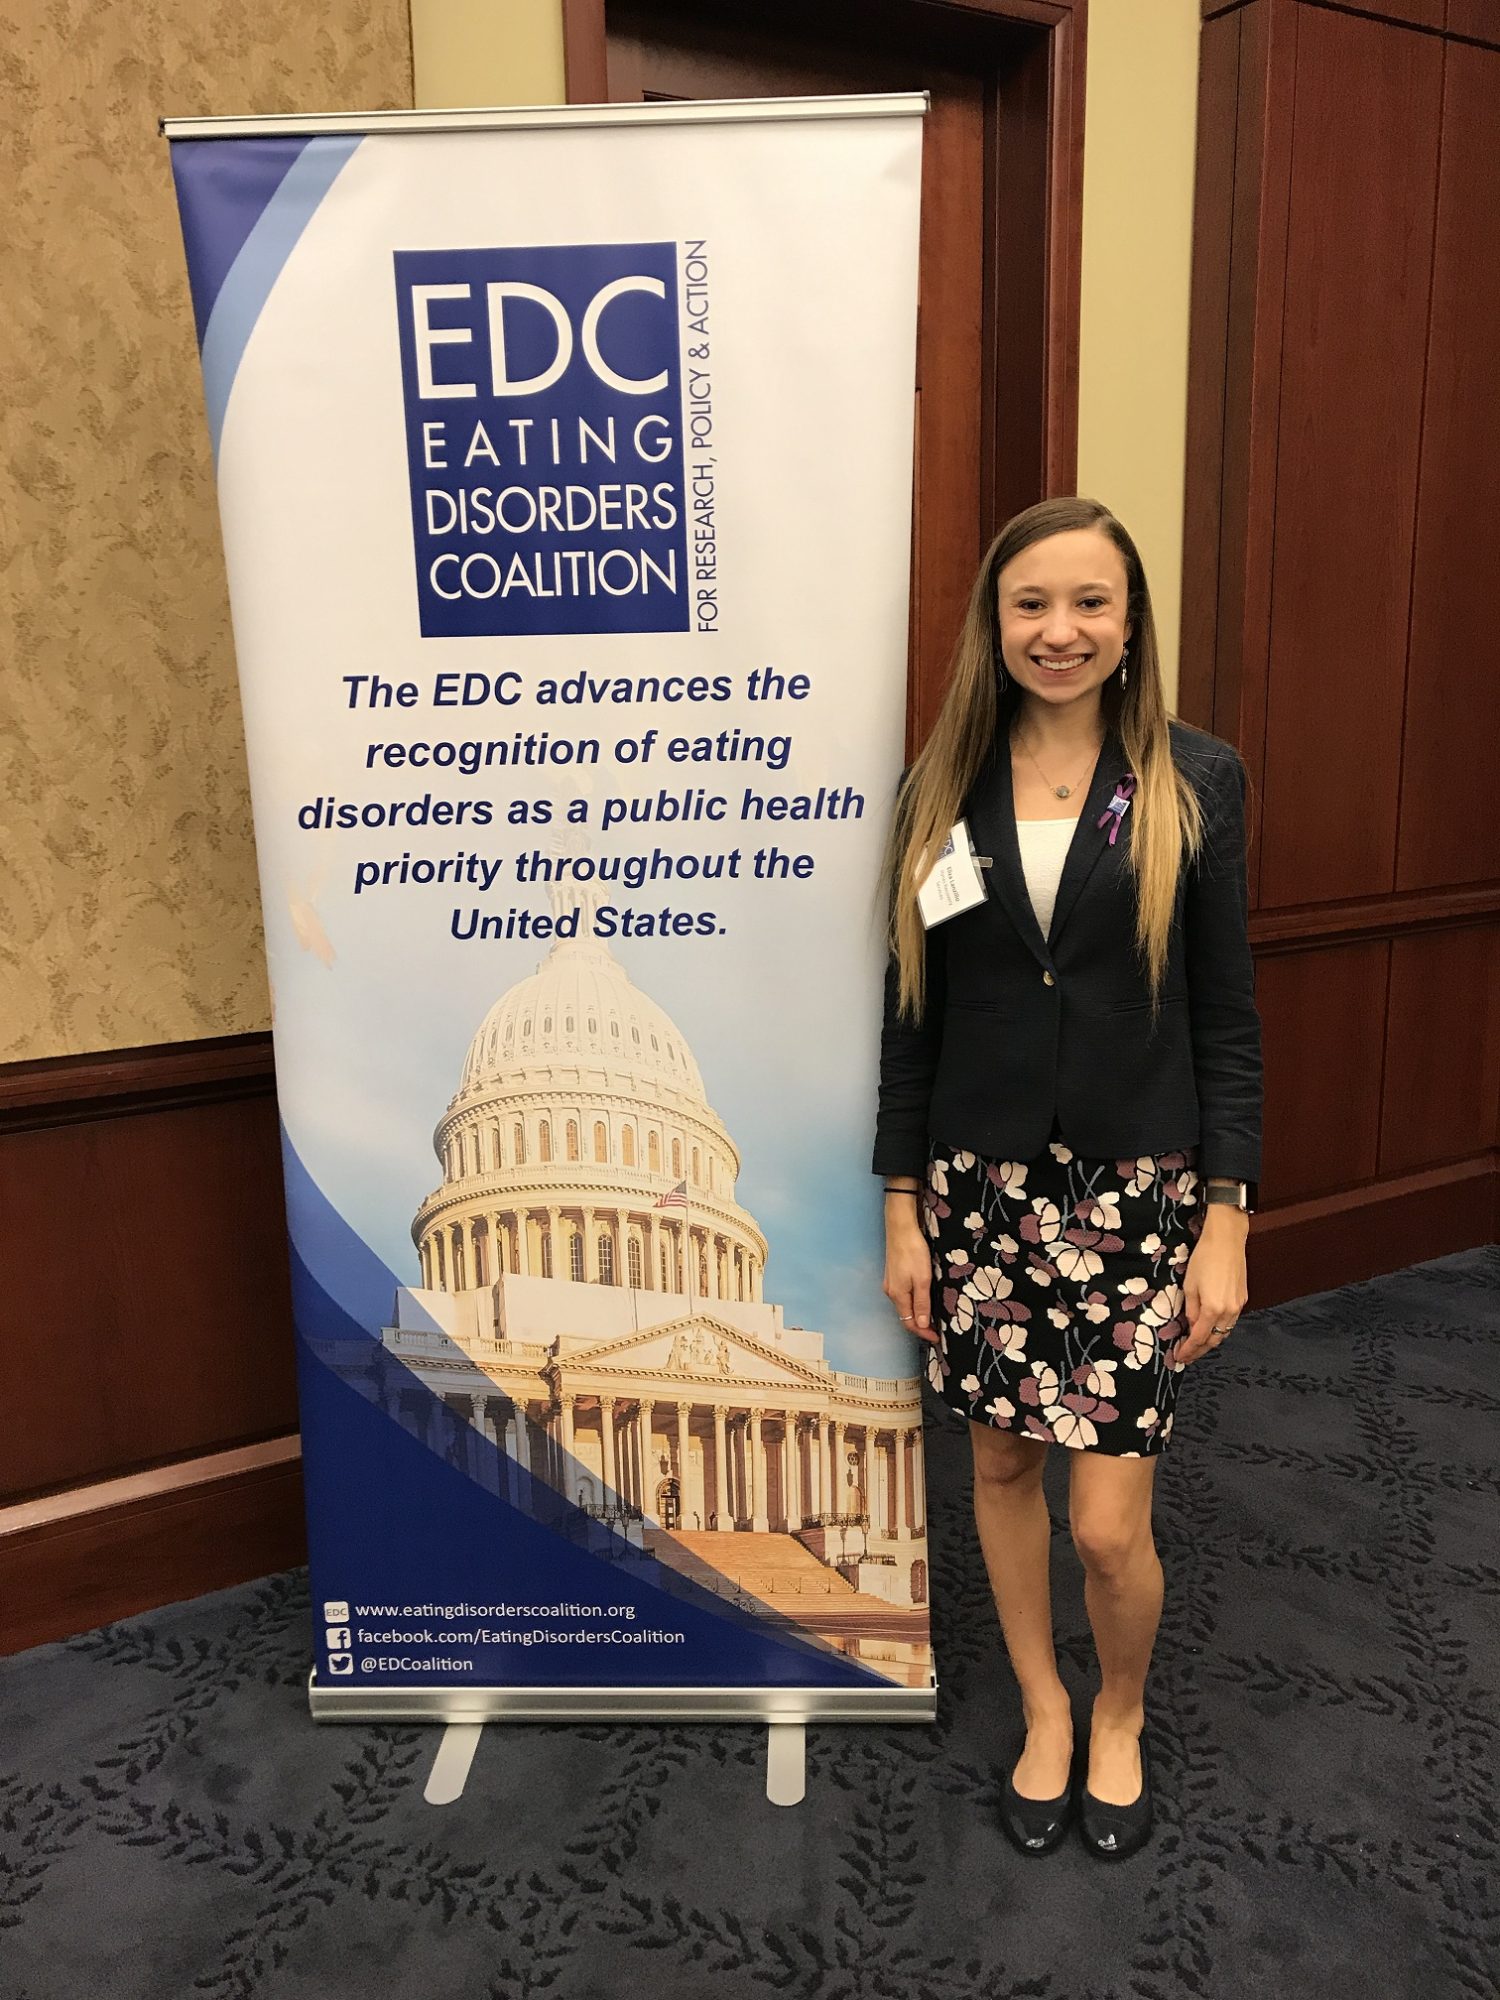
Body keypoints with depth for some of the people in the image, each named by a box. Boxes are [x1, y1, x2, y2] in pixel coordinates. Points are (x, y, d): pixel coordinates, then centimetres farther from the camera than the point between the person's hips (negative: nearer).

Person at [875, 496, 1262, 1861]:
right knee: (1002, 1464, 15)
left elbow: (1227, 1017, -1)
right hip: (982, 1185, 2)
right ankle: (1045, 1712, 41)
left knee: (1109, 1523, 1)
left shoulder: (1197, 783, -2)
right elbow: (911, 1014, 4)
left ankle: (1121, 1717, 35)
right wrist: (904, 1206, 3)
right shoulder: (943, 790, 2)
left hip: (1137, 1190, -2)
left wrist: (1226, 1217, -6)